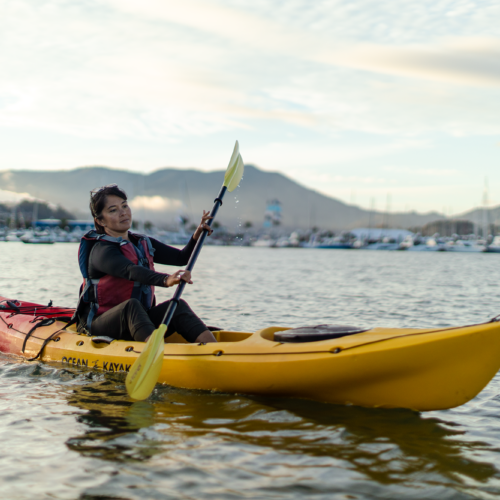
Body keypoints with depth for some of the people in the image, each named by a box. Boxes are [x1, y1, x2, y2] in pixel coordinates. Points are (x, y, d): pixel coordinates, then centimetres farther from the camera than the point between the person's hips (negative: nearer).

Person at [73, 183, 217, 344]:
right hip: (99, 327, -6)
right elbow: (130, 271, -32)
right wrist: (166, 280, -49)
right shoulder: (101, 250, -12)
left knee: (177, 306, -19)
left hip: (138, 322, 6)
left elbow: (182, 258, 8)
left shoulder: (143, 244, 13)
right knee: (131, 305, -35)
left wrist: (197, 236, -12)